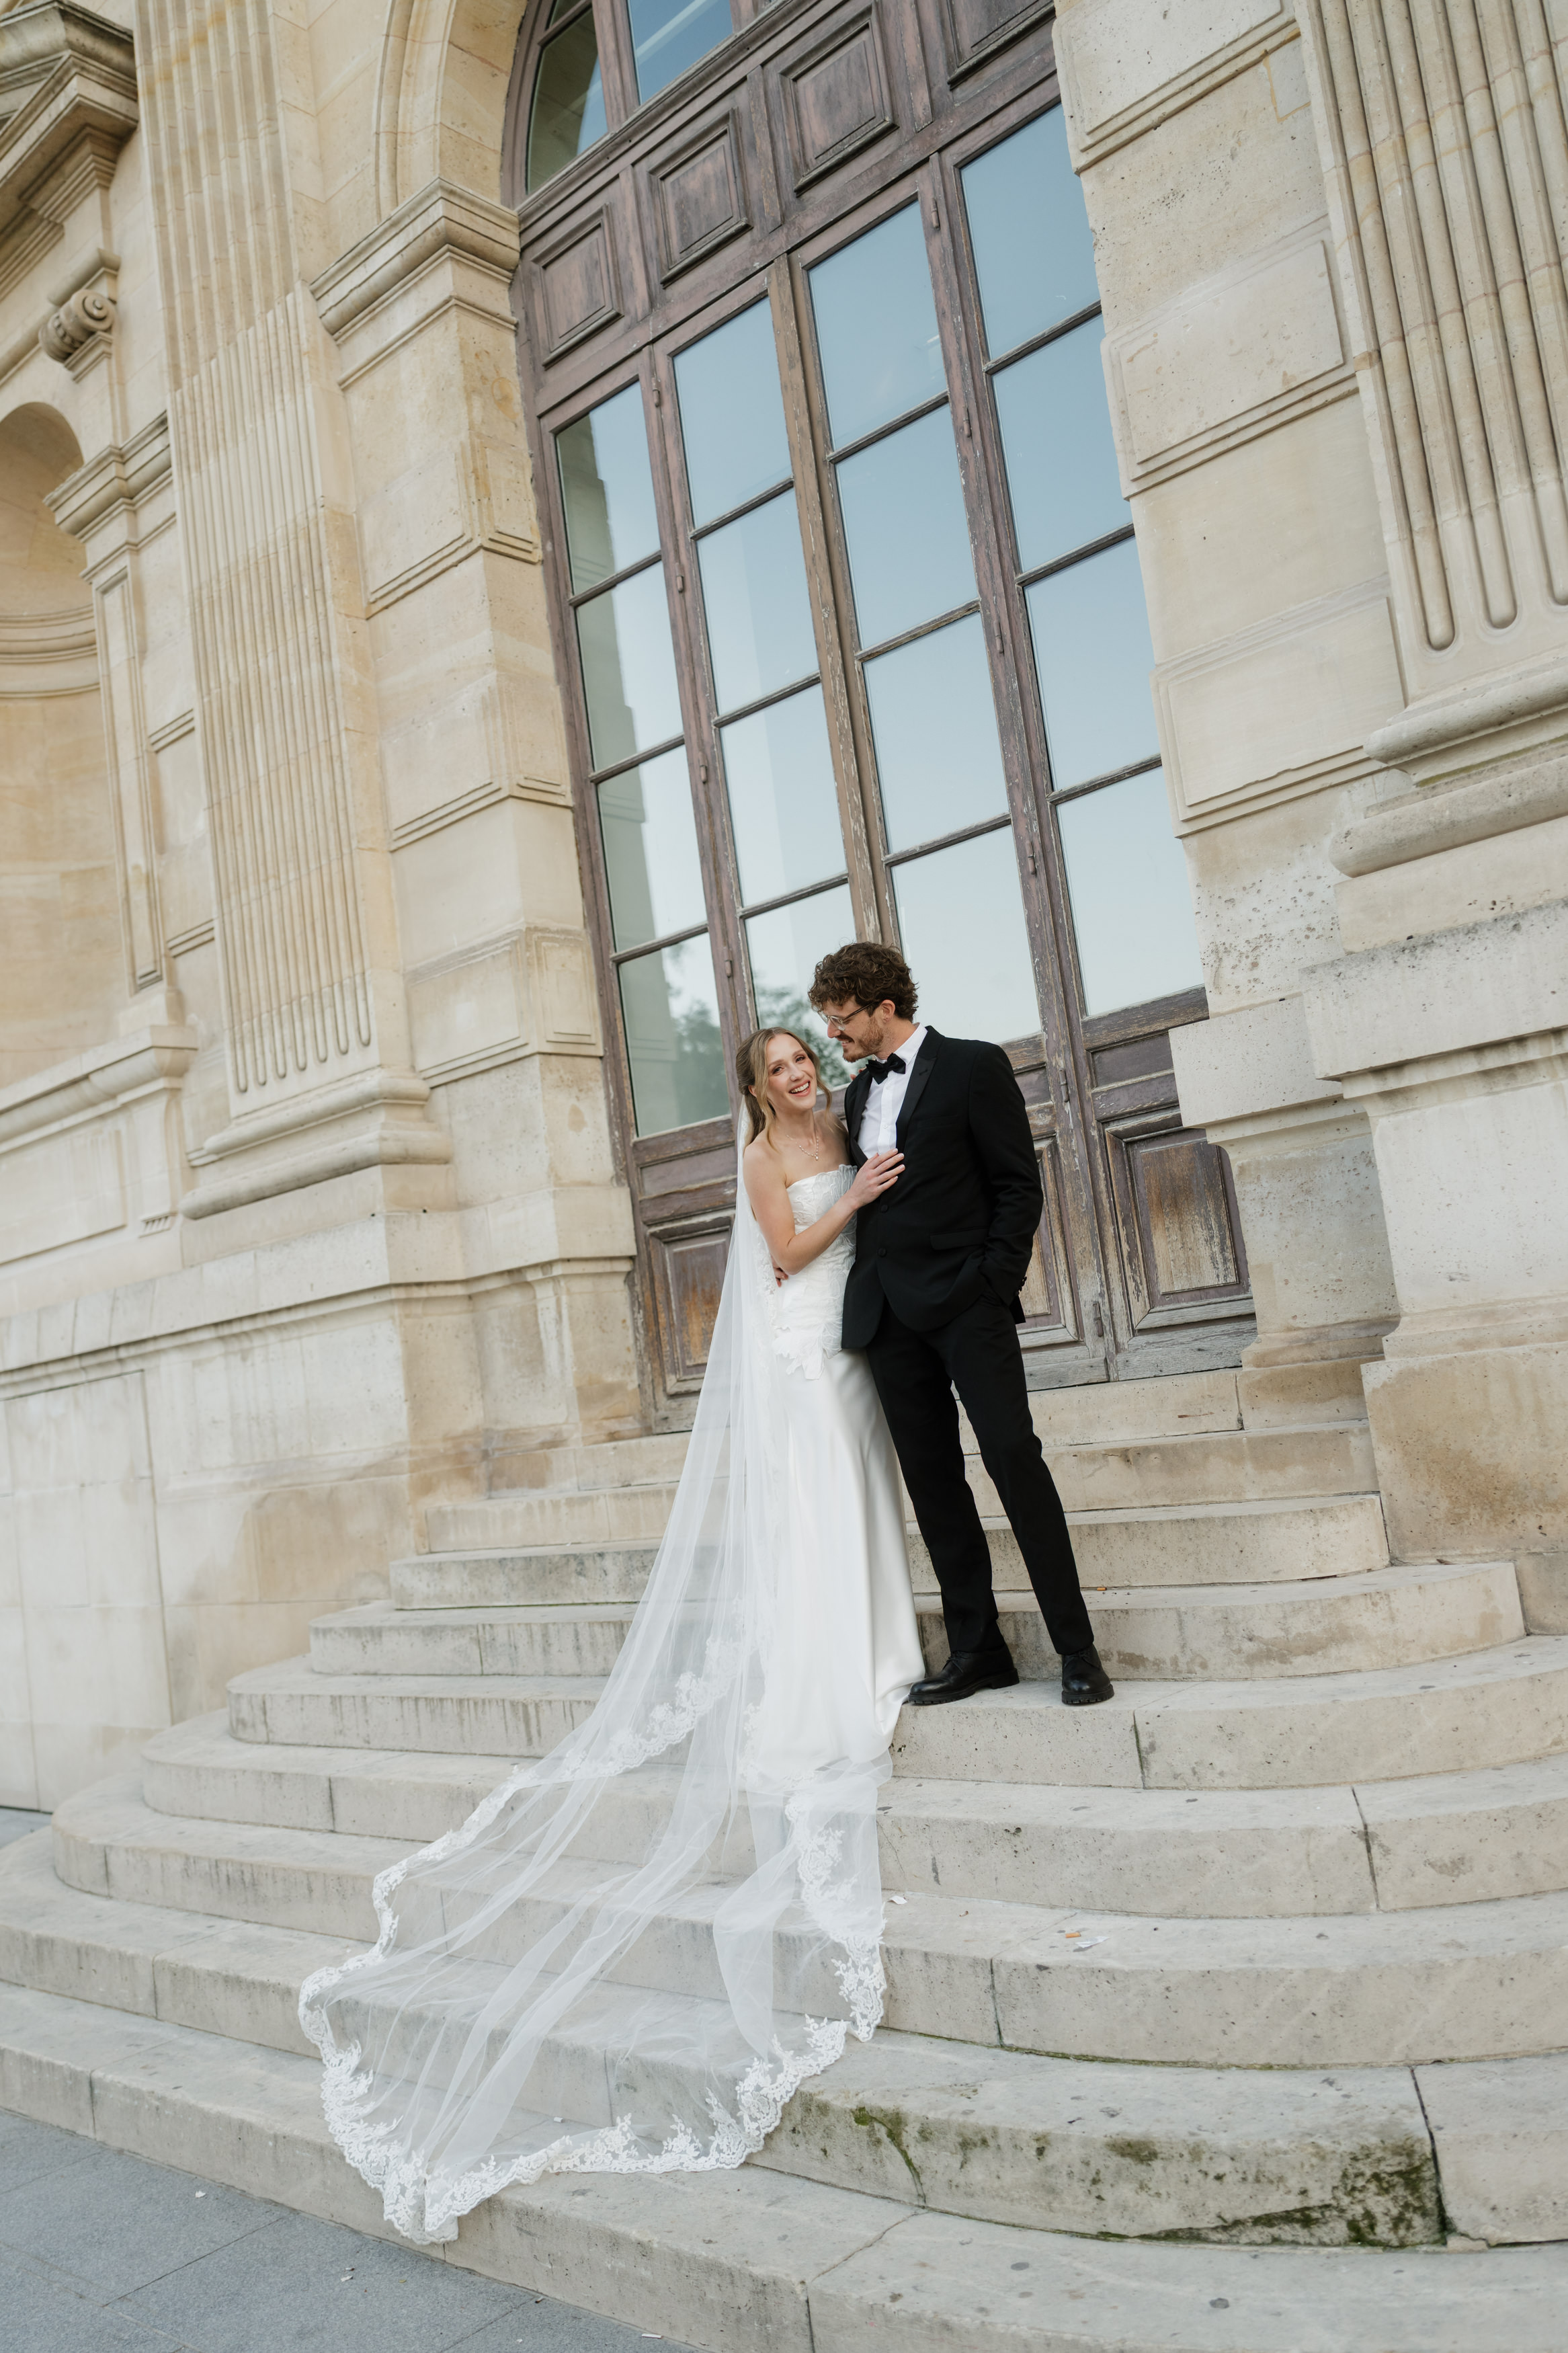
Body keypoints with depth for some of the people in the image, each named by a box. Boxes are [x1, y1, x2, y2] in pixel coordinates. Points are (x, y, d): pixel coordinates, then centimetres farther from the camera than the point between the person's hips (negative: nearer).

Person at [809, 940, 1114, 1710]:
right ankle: (976, 1651, 14)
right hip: (889, 1313, 6)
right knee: (931, 1479, 6)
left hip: (965, 1301, -6)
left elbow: (1018, 1185, -6)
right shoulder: (859, 1093, 18)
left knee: (1015, 1460, -9)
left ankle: (1078, 1650, -1)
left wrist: (994, 1284, -13)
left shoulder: (974, 1066, -2)